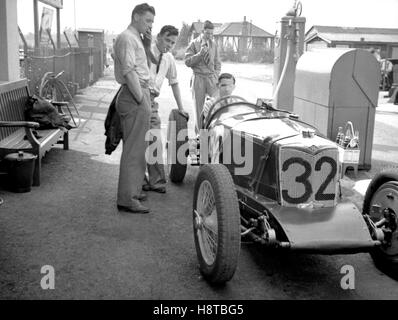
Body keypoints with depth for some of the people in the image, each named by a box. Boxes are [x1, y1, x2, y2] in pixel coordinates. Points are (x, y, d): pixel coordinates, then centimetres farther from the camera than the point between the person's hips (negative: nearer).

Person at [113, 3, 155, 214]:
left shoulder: (135, 38, 23)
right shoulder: (127, 38, -11)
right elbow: (129, 72, -20)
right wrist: (142, 100, -20)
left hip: (138, 95, 11)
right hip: (134, 97, -11)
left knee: (136, 147, 16)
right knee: (134, 149, -9)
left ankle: (132, 191, 27)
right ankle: (127, 199, -5)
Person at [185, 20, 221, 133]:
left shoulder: (214, 44, 11)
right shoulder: (194, 44, 1)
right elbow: (187, 62, -5)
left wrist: (216, 76, 3)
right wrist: (200, 53, -15)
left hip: (211, 77, 2)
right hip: (198, 78, -2)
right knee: (198, 107, 2)